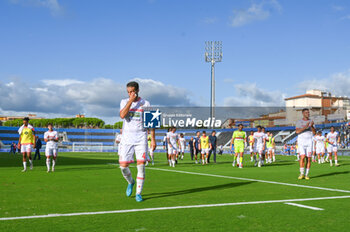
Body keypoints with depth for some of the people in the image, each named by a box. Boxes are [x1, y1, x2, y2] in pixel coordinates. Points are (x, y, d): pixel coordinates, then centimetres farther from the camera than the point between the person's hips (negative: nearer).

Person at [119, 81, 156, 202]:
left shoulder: (145, 104, 4)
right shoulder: (124, 102, 7)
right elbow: (122, 115, -13)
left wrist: (153, 139, 0)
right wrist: (130, 101, -15)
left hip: (141, 138, -1)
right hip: (127, 138, 1)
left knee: (141, 165, -8)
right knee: (123, 166, -2)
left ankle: (138, 193, 2)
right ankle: (130, 182, 29)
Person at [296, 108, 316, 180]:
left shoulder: (311, 122, 10)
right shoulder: (299, 122, 2)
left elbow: (314, 132, 1)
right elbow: (297, 131, -14)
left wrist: (312, 126, -18)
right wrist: (305, 127, -25)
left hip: (309, 141, 3)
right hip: (301, 141, -2)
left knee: (309, 158, -1)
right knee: (302, 157, -12)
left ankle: (307, 174, 8)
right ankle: (302, 174, -1)